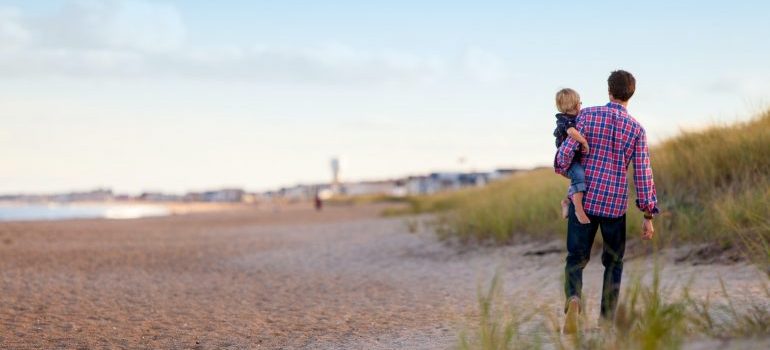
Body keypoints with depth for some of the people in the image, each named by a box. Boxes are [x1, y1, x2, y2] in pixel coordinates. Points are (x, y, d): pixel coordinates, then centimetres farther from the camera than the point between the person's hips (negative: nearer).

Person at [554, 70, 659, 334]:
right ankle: (606, 319, 15)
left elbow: (566, 152, -9)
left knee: (576, 258, 8)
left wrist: (562, 169, 16)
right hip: (615, 204, 0)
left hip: (584, 199, 0)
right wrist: (649, 216, 2)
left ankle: (573, 299, -22)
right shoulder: (636, 129, -1)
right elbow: (643, 174, -4)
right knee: (613, 261, 18)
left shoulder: (587, 115, -4)